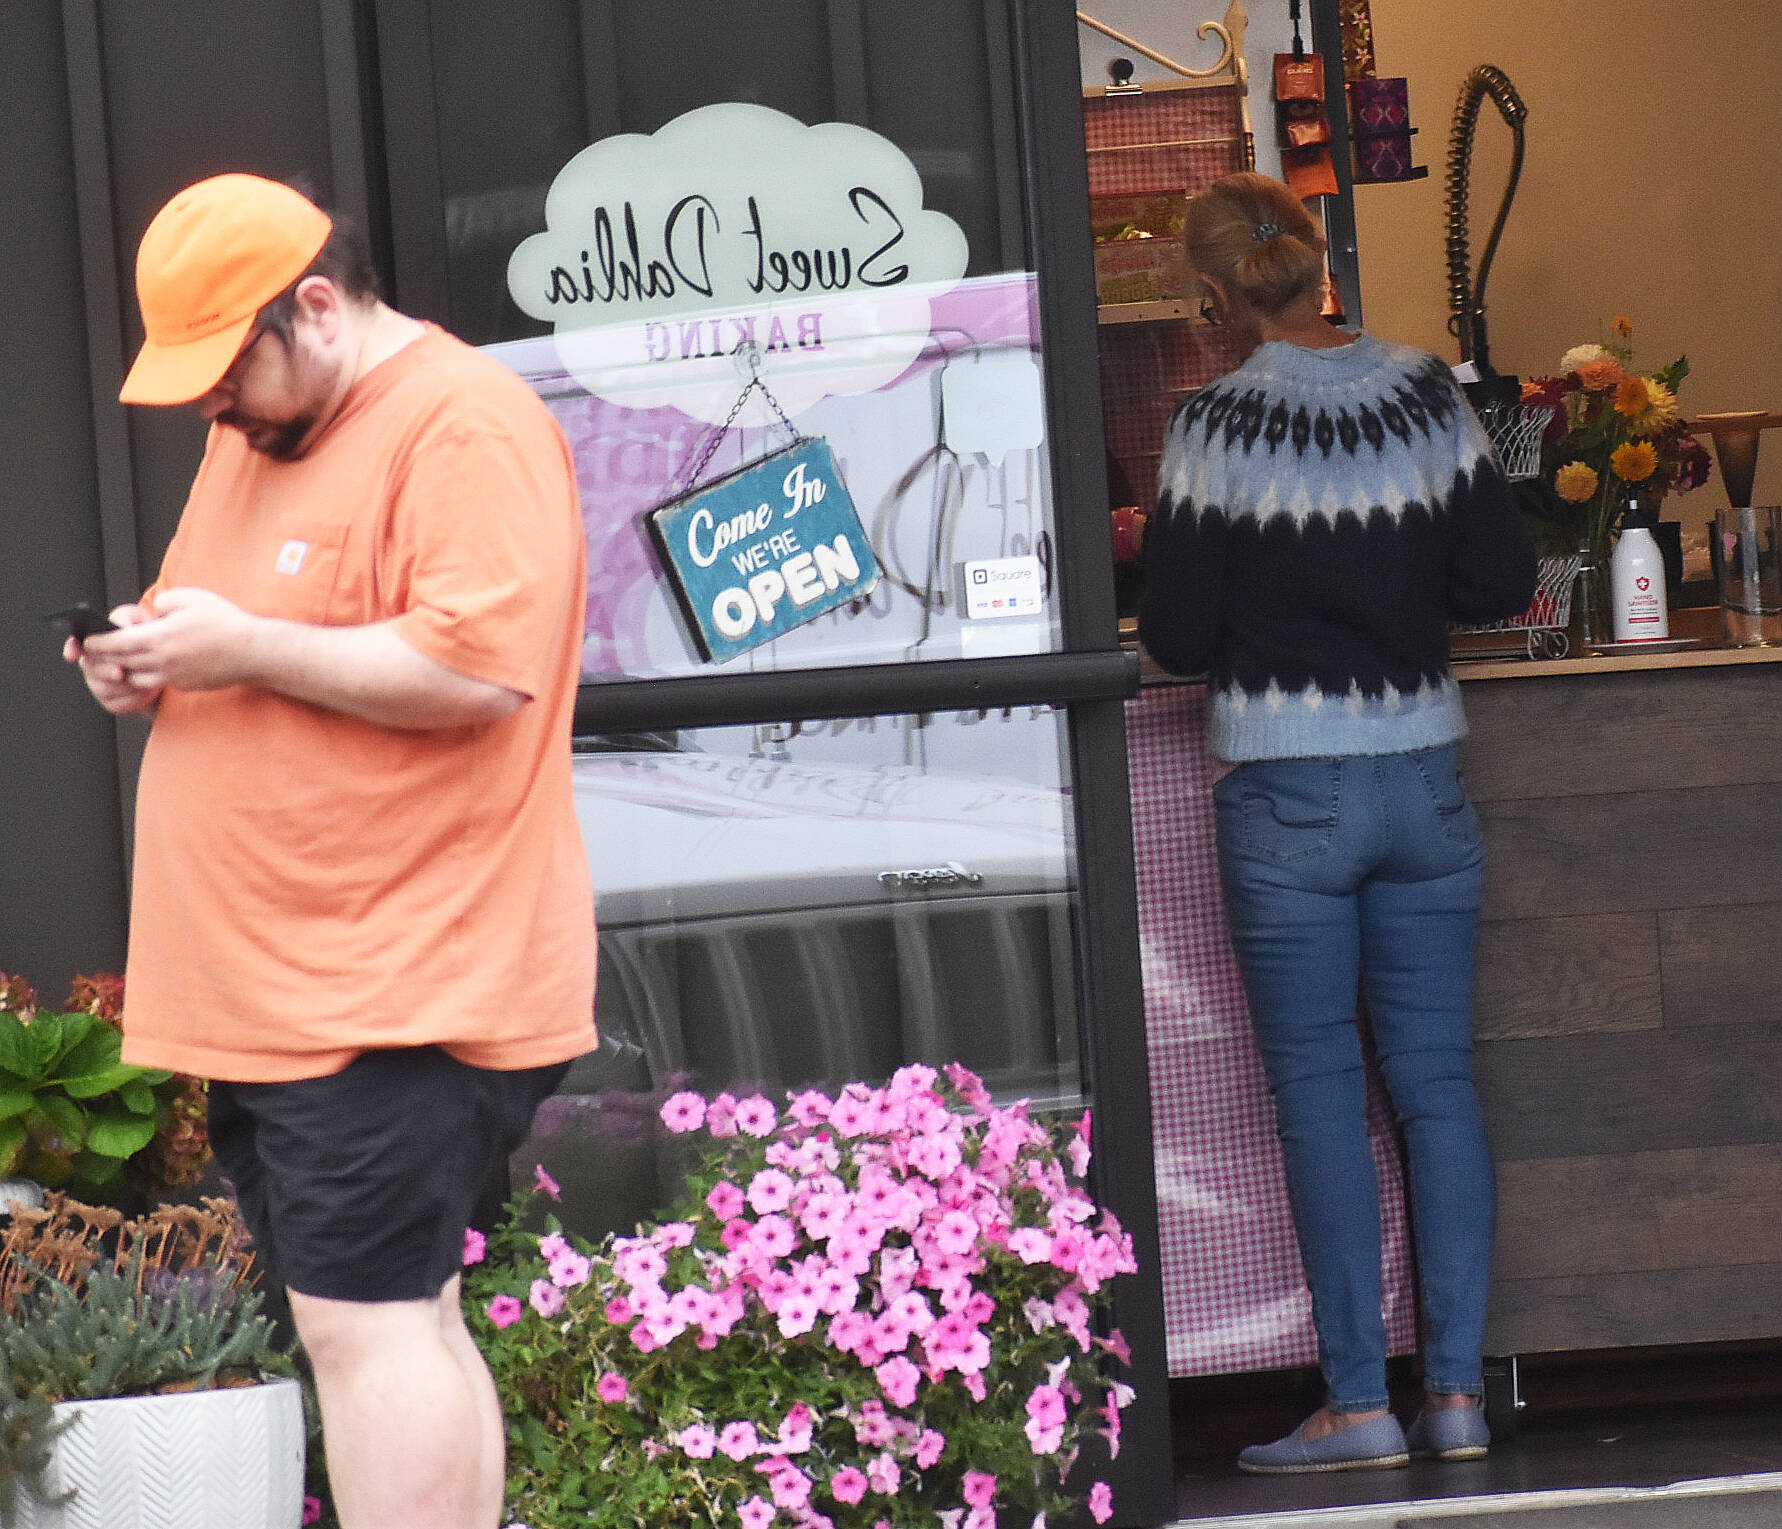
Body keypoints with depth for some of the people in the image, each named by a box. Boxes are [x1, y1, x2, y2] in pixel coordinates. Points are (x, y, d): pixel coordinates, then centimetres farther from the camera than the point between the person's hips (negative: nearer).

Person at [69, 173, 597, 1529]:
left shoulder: (466, 425, -12)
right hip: (274, 988, 9)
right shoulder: (255, 432, 18)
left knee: (365, 1318, -12)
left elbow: (477, 668, -22)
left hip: (398, 992, -9)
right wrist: (152, 658, 7)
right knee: (397, 1318, 11)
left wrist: (247, 647, -18)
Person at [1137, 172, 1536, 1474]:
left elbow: (1179, 638, -9)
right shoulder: (1427, 396, 0)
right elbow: (1501, 582, 2)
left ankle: (1359, 1402, 2)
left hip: (1287, 794, -4)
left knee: (1321, 1092, 2)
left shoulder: (1219, 427, -11)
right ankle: (1458, 1390, 7)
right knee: (1439, 1082, 8)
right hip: (1426, 780, 4)